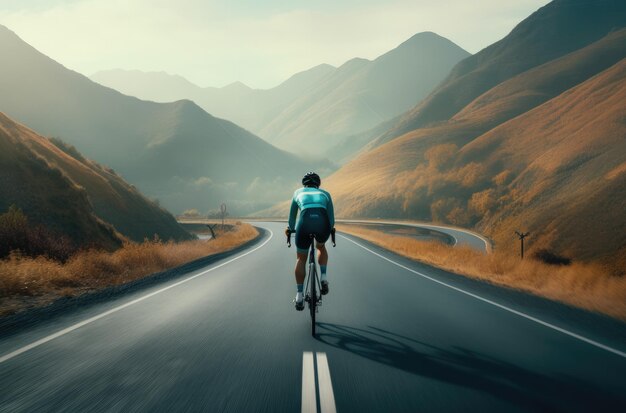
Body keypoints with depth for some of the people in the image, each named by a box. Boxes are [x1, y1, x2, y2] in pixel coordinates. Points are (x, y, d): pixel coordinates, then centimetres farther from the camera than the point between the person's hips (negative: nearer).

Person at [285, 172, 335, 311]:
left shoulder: (298, 193, 29)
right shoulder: (325, 194, 30)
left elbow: (292, 216, 35)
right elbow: (331, 219, 29)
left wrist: (291, 229, 53)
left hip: (304, 224, -1)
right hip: (323, 225, 1)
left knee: (301, 259, 18)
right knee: (321, 247, 34)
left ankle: (299, 296, 11)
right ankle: (323, 277, 17)